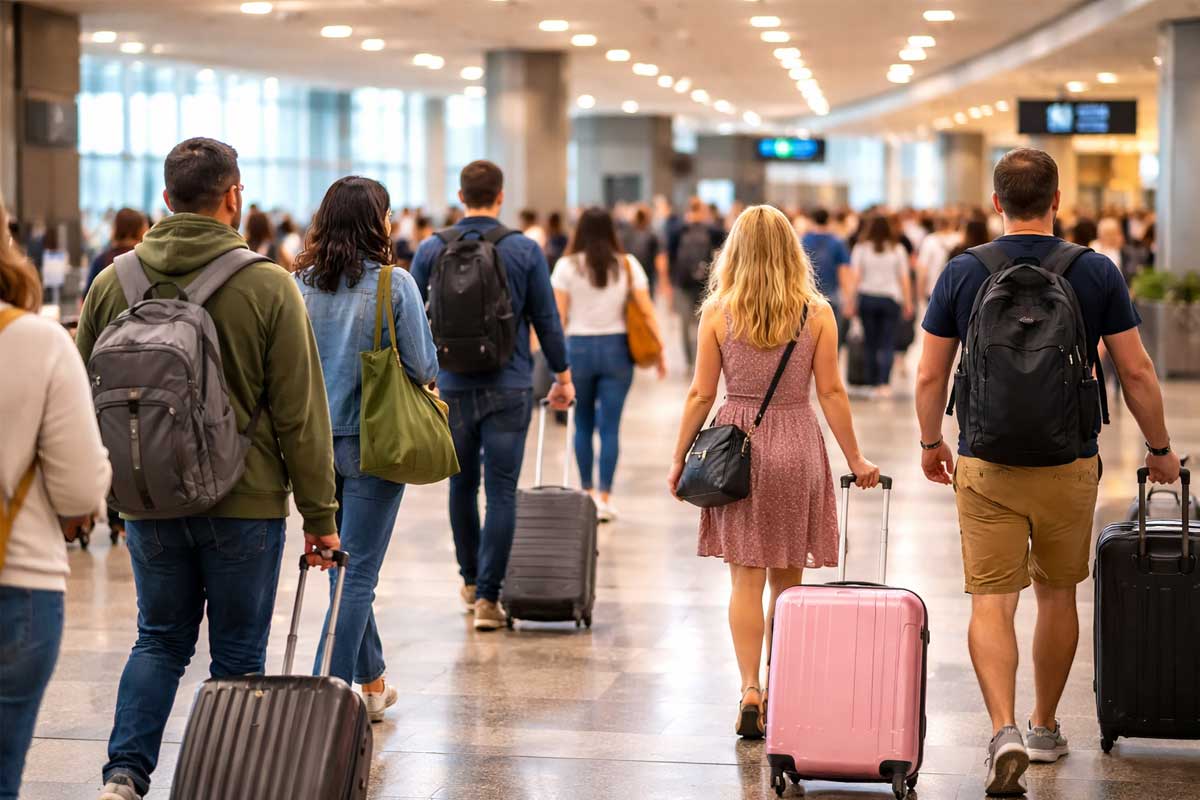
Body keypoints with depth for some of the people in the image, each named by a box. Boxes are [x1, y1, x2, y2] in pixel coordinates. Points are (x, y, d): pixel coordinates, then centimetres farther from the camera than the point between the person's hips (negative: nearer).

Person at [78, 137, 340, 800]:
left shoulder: (113, 283, 1)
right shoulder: (268, 286, -10)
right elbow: (300, 414, -9)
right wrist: (319, 515, -2)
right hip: (244, 500, -3)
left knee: (159, 640, 17)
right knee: (238, 652, 8)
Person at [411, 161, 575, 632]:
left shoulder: (432, 251, -1)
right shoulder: (525, 251, -4)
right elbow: (546, 320, 0)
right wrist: (563, 376, 11)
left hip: (454, 386, 2)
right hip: (509, 387, -2)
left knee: (462, 485, 17)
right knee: (502, 492, -1)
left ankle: (470, 581, 30)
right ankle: (487, 596, -5)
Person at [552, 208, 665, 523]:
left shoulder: (567, 266, -2)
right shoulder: (628, 265, 1)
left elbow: (558, 316, -6)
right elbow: (646, 311, -1)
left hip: (578, 349, 0)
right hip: (616, 348, 0)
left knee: (583, 424, 15)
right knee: (610, 427, 2)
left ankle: (588, 492, 20)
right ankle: (605, 498, 0)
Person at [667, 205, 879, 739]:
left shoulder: (717, 313, -3)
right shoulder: (817, 313, -2)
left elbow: (701, 394, -2)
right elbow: (831, 392, -2)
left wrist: (679, 459, 7)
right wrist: (855, 459, 7)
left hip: (736, 445, -1)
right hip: (798, 445, 1)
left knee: (746, 579, 2)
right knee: (787, 580, 11)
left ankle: (750, 691, -7)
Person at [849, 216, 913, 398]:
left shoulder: (861, 249, 3)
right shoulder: (898, 250, 3)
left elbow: (856, 277, -2)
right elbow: (904, 279, 2)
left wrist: (852, 301, 0)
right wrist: (908, 303, 7)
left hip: (867, 298, 1)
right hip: (891, 298, -1)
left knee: (871, 343, 7)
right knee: (887, 343, -2)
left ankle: (874, 383, 10)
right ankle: (884, 382, -17)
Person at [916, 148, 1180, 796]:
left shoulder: (961, 273, -3)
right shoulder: (1097, 273, -4)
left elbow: (930, 376, 1)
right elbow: (1136, 371, -1)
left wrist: (930, 442, 18)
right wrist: (1160, 449, 13)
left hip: (986, 463, -1)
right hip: (1070, 463, 1)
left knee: (991, 601, -1)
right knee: (1057, 595, 18)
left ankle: (1004, 731, -20)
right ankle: (1045, 728, 31)